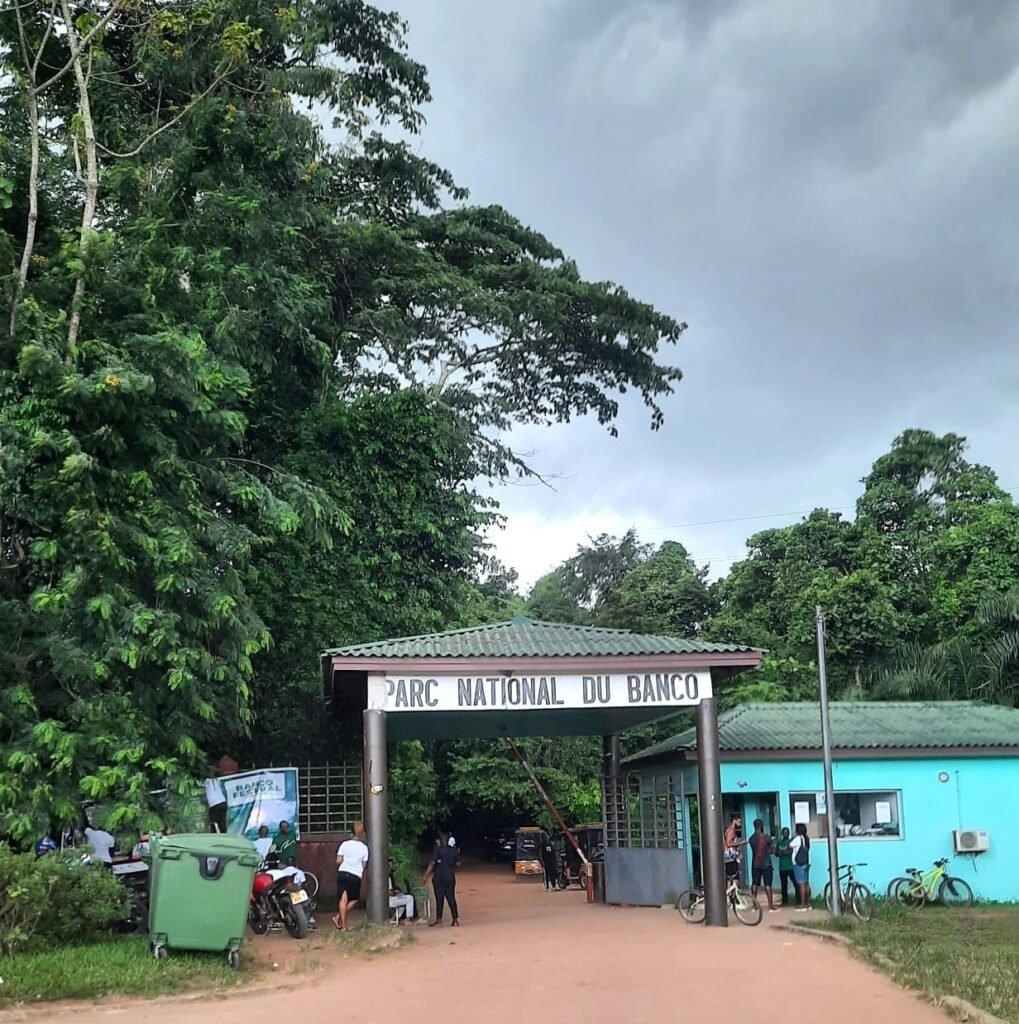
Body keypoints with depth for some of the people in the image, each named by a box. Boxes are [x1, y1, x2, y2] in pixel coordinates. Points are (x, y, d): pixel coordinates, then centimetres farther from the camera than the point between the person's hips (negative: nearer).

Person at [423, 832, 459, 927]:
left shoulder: (438, 849, -8)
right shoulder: (453, 850, 6)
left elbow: (432, 863, -14)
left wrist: (426, 875, -11)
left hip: (439, 878, -4)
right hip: (450, 878, 4)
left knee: (439, 898, 1)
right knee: (451, 898, 4)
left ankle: (439, 919, 4)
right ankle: (455, 920, -1)